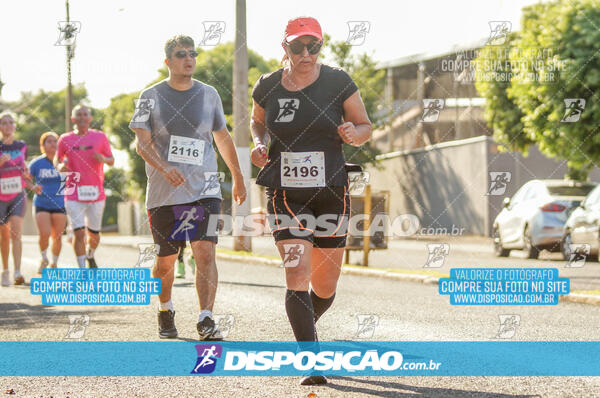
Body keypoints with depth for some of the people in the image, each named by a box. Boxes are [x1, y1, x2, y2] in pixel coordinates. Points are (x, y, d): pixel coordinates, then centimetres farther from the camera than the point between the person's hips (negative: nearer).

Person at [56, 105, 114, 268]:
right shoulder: (65, 139, 4)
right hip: (74, 194, -1)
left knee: (94, 233, 11)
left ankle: (90, 256, 42)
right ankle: (82, 270, -6)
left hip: (96, 193, 1)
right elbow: (57, 160, 15)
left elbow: (111, 161, 10)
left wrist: (103, 159, -13)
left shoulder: (100, 137, 4)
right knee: (78, 232, -12)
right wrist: (60, 166, -9)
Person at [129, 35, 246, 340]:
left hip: (204, 189, 1)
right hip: (164, 192, -1)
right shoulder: (151, 97, 1)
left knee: (205, 252, -14)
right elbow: (142, 142, -6)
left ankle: (206, 319, -16)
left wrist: (237, 178, 25)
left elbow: (223, 138, 21)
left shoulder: (209, 95, 9)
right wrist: (165, 168, -24)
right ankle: (165, 310, 32)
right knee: (166, 258, 8)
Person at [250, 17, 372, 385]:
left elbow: (365, 127, 5)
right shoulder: (267, 87, 2)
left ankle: (304, 328, 41)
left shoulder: (338, 82, -2)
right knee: (297, 276, -16)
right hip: (285, 195, 0)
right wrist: (260, 143, 1)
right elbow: (258, 122, 22)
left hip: (331, 192, 1)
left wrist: (354, 132, -17)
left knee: (325, 286, 8)